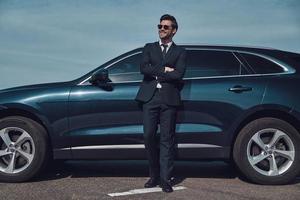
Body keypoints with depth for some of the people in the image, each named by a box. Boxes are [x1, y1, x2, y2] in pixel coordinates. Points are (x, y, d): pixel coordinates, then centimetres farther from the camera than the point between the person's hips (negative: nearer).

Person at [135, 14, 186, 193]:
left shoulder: (180, 52, 12)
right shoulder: (149, 48, 17)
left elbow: (178, 74, -6)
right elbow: (144, 69, -1)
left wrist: (155, 73, -4)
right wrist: (164, 70, -7)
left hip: (169, 99, -1)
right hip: (150, 97, 2)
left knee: (167, 139, -1)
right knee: (149, 136, -2)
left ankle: (165, 179, 4)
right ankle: (154, 175, 14)